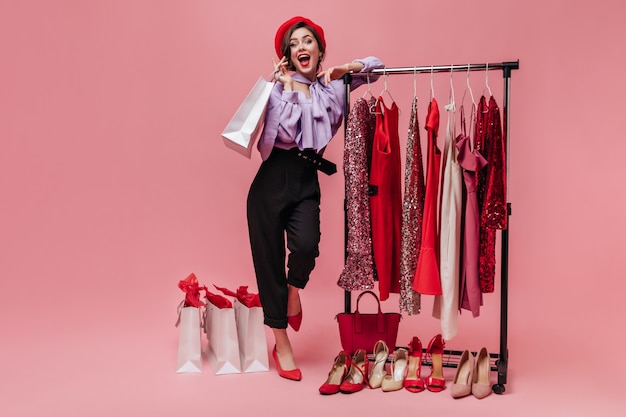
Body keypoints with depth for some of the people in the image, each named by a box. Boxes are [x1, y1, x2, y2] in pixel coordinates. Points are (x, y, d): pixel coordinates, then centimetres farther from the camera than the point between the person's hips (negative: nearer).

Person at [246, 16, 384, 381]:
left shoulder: (332, 87, 11)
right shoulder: (279, 87, 2)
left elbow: (375, 64, 20)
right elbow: (284, 132, -12)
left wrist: (344, 69, 2)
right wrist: (290, 88, -9)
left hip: (307, 183, 2)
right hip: (272, 181, -2)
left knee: (306, 245, -26)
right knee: (269, 261, 1)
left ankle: (294, 289, 13)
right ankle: (282, 345, 17)